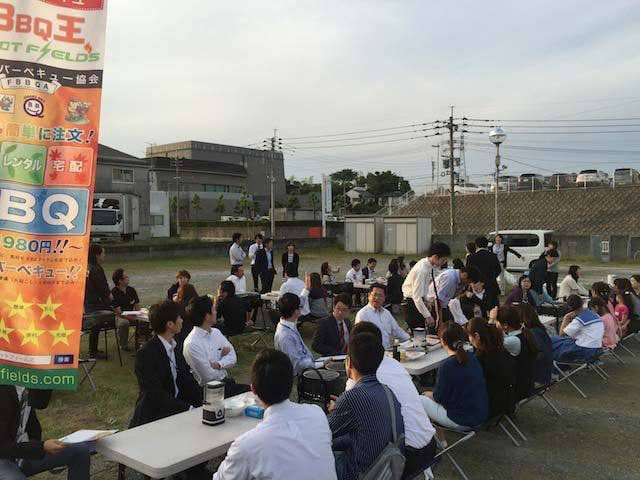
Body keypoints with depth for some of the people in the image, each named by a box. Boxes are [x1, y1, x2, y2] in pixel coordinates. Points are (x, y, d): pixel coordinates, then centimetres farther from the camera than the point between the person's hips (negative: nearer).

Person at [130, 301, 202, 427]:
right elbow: (155, 395, -20)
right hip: (153, 417, -7)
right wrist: (188, 408, -23)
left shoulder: (175, 347, 8)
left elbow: (187, 379, 9)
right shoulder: (146, 354, -16)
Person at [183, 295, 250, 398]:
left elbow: (233, 358, 6)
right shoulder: (191, 344, -16)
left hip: (227, 382, 7)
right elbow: (209, 376, -14)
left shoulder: (216, 332, 7)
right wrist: (222, 356, 2)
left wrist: (219, 364, -13)